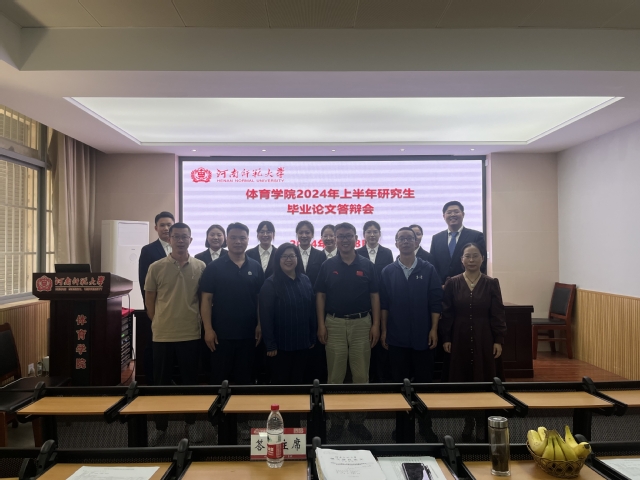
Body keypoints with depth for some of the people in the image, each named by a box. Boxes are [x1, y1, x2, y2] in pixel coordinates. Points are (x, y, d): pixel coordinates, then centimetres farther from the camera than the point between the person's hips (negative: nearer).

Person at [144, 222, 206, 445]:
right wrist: (158, 322, 6)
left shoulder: (200, 267, -1)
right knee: (162, 381, 11)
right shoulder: (156, 267, -2)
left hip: (191, 334, 0)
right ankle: (160, 426, 28)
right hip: (163, 334, 0)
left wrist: (199, 320, 5)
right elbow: (149, 299, 7)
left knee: (191, 380, 12)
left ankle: (191, 424, 28)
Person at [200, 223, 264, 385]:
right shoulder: (214, 267, -3)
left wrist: (260, 325, 0)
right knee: (219, 378, 9)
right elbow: (206, 299, -4)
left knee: (244, 378, 14)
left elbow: (260, 298, 6)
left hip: (248, 333, 2)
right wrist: (208, 329, -9)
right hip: (221, 333, -2)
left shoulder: (256, 267, 3)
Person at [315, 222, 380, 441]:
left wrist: (376, 324, -4)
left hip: (362, 323, 1)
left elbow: (374, 296, 3)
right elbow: (320, 295, 2)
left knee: (361, 375, 6)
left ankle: (358, 420, 21)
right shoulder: (327, 265, 2)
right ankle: (337, 420, 19)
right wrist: (321, 324, -5)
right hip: (334, 323, 0)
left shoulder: (367, 265, 3)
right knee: (335, 375, 6)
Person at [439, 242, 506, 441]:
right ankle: (468, 422, 19)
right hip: (460, 338, 0)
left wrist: (499, 340, -5)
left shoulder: (491, 283, -1)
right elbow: (447, 313, 0)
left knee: (485, 380, 5)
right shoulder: (452, 283, -1)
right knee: (463, 380, 5)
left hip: (484, 339, 0)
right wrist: (446, 338, -4)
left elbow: (498, 314, 0)